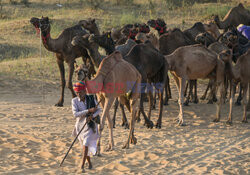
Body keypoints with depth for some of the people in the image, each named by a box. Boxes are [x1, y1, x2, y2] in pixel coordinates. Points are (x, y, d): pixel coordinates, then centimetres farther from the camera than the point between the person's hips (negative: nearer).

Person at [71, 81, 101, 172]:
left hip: (90, 125, -2)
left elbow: (99, 109, 4)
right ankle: (89, 163, 36)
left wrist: (92, 116, -17)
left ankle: (82, 166, -21)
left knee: (86, 144, -18)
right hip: (80, 125, 2)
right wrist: (89, 111, -25)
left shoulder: (91, 99, -5)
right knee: (84, 146, 14)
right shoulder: (75, 101, -8)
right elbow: (75, 114, -19)